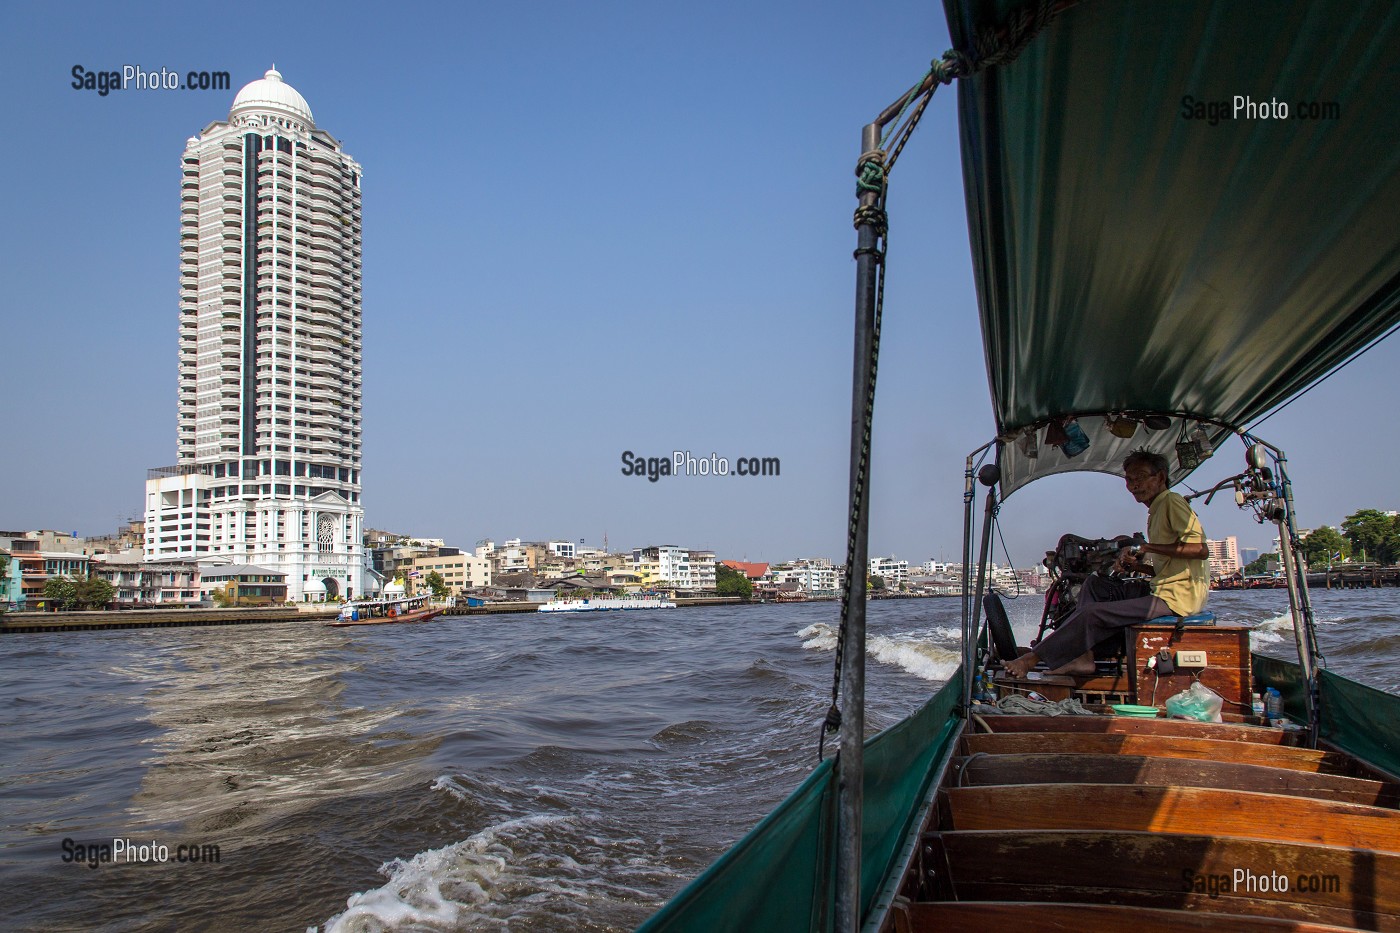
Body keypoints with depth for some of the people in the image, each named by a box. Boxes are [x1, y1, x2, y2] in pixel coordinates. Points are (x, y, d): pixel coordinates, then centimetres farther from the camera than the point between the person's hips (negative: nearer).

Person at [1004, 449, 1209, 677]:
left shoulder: (1172, 502, -6)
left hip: (1176, 598, -10)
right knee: (1092, 586, 9)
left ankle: (1033, 657, -8)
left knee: (1091, 612, -18)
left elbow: (1201, 550, -20)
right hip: (1164, 592, 10)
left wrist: (1146, 547, -19)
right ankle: (1085, 657, -5)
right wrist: (1133, 564, 5)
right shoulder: (1156, 512, 23)